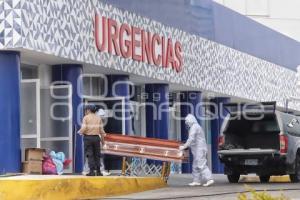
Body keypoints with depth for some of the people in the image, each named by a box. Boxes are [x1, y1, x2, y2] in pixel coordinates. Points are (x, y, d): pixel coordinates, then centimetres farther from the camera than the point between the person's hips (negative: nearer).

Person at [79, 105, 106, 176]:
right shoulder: (98, 118, 6)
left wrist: (79, 132, 9)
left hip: (88, 137, -3)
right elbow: (101, 130, 2)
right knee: (97, 155, 10)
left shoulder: (86, 118, -4)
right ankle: (98, 171, 7)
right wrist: (102, 140, 12)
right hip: (96, 138, 3)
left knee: (90, 155, 0)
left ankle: (92, 171, -7)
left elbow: (83, 129, -13)